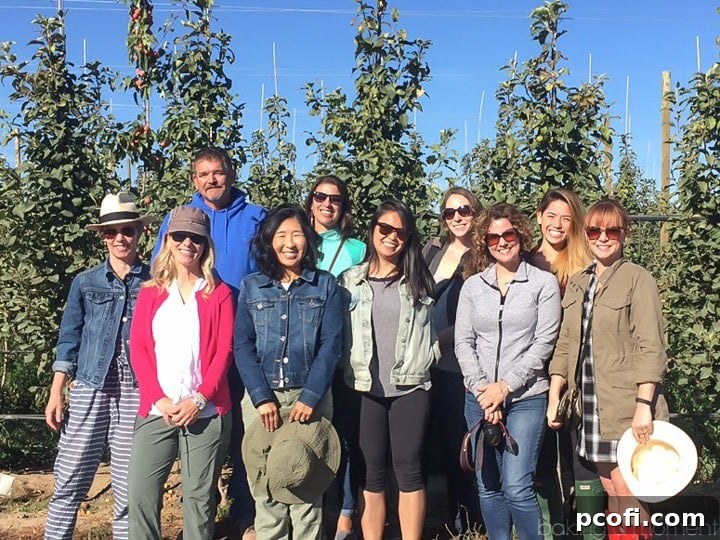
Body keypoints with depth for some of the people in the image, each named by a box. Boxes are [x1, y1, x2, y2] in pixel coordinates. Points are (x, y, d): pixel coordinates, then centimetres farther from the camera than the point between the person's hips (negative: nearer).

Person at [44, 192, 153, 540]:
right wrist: (56, 392, 2)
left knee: (130, 488, 3)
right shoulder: (85, 283, 8)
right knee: (68, 483, 2)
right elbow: (69, 339, 8)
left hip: (138, 391, -1)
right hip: (89, 389, 1)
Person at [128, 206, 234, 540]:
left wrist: (198, 400, -11)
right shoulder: (150, 291, 12)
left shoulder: (219, 293, 7)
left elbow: (224, 350, 1)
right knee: (141, 495, -3)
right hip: (156, 410, 1)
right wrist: (158, 399, -7)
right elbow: (138, 349, 5)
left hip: (206, 412, -1)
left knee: (199, 499, 4)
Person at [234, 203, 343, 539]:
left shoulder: (326, 285, 3)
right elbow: (242, 346, 0)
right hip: (261, 397, 1)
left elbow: (331, 346, -3)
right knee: (264, 484, 4)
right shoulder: (250, 286, 6)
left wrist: (310, 398, -12)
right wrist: (262, 398, -11)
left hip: (310, 397, -1)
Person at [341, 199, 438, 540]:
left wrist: (426, 357, 8)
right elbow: (337, 334, 8)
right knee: (372, 472, 6)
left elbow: (436, 328, 17)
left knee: (409, 469, 2)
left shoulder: (419, 280, 7)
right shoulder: (349, 281, 6)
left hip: (410, 387, 0)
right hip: (364, 388, 1)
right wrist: (349, 371, 2)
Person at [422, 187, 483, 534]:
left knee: (461, 442, 1)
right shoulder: (431, 250, 11)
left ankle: (472, 522, 16)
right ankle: (452, 517, 26)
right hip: (429, 365, 6)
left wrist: (436, 341, -14)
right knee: (441, 441, 12)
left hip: (460, 365, -5)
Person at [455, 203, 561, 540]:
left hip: (526, 398, -3)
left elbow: (543, 343, -5)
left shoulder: (544, 283, 0)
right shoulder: (472, 285, 9)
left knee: (517, 487, -11)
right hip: (479, 398, 4)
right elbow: (463, 342, 5)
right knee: (488, 487, 8)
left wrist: (504, 387, -10)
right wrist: (482, 388, -7)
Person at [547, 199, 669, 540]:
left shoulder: (638, 279, -4)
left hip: (626, 407, -5)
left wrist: (643, 404, -17)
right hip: (590, 407, 5)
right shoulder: (577, 284, 14)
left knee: (626, 497, -5)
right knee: (611, 493, 9)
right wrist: (554, 397, 6)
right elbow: (565, 345, 14)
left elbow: (651, 347, -10)